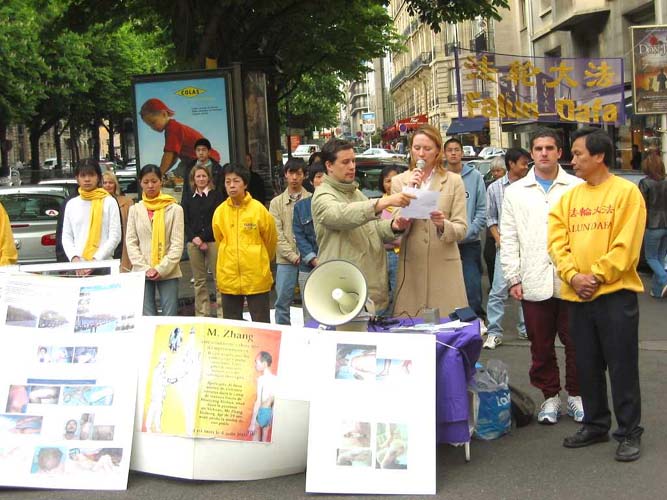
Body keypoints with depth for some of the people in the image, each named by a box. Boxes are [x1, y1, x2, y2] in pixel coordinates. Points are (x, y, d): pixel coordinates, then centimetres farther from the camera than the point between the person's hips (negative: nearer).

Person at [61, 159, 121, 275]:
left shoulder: (109, 202, 2)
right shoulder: (71, 204, 11)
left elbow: (115, 236, -4)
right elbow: (66, 236, 9)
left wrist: (96, 259, -14)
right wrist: (74, 258, -9)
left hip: (104, 265, -3)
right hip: (77, 266, 3)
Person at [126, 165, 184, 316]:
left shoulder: (174, 209, 2)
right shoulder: (135, 209, 9)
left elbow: (177, 243, -2)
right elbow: (131, 242, 5)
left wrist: (161, 269, -12)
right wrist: (145, 269, -8)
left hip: (168, 273, -2)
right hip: (142, 273, 2)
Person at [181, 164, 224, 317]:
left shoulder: (216, 195, 4)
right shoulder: (188, 198, 14)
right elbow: (185, 221, 8)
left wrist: (203, 238, -10)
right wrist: (194, 238, -7)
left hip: (213, 241, -3)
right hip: (193, 242, 3)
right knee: (199, 281, 5)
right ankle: (201, 314, 9)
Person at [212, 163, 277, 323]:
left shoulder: (258, 209, -6)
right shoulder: (220, 212, 1)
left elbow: (270, 239, 5)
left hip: (257, 278, -3)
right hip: (228, 278, 3)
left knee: (261, 325, 4)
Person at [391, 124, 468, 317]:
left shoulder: (454, 181, 6)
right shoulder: (399, 181, 9)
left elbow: (461, 229, 1)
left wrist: (443, 225, -20)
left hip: (444, 265, 0)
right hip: (411, 265, 1)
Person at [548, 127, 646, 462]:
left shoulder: (626, 192, -5)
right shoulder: (569, 198, 10)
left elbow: (626, 245, -12)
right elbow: (557, 242, 4)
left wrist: (597, 276, -17)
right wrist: (573, 276, -11)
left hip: (615, 293, -5)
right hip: (577, 296, 5)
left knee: (622, 367, 1)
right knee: (587, 366, 13)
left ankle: (629, 433, 12)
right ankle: (595, 425, 27)